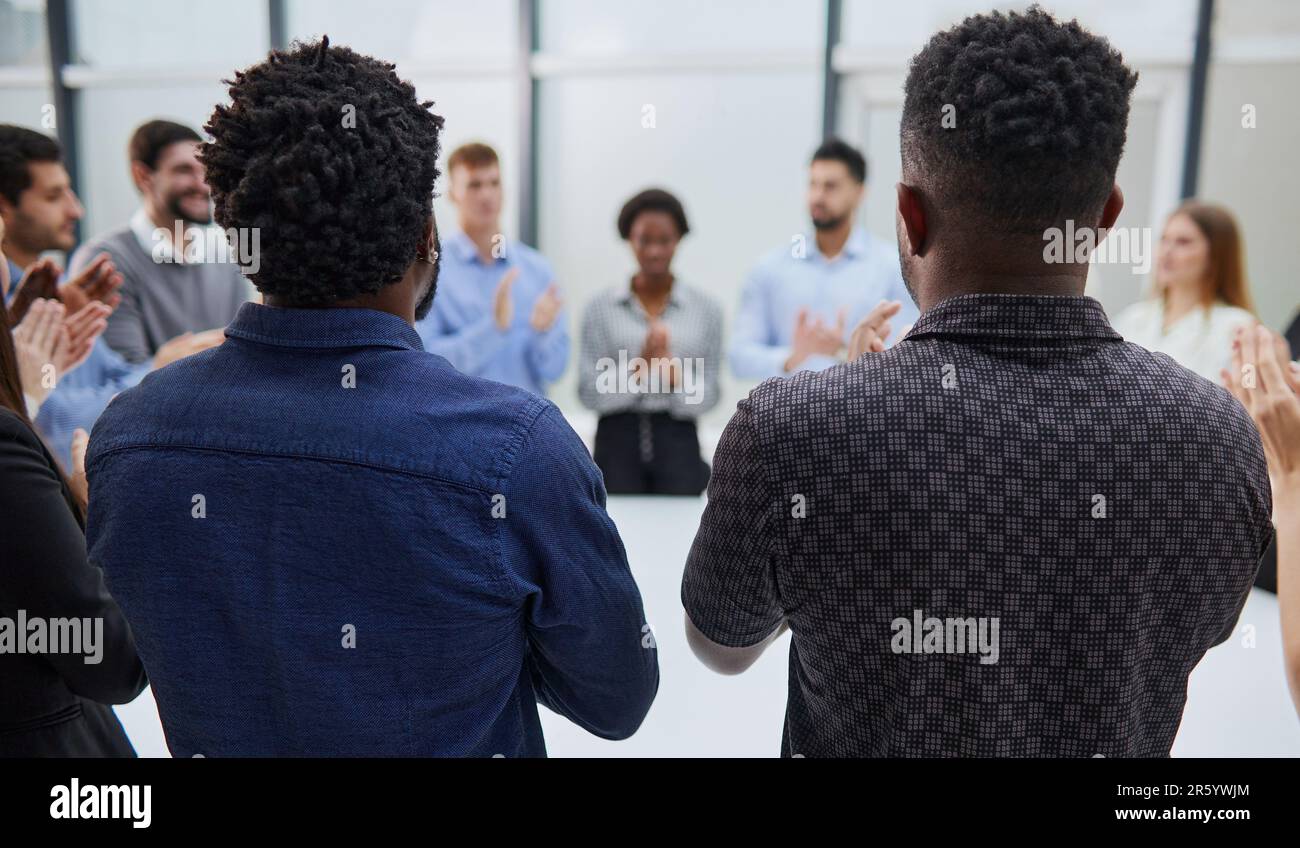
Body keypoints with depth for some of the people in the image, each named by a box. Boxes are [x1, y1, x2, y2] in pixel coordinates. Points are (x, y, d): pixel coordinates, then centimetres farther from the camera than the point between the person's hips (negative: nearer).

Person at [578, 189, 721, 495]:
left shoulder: (705, 309, 3)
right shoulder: (600, 308, 3)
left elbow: (708, 395, 2)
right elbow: (589, 392, -2)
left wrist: (674, 374, -16)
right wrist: (638, 369, -16)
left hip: (678, 442, 0)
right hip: (617, 441, 0)